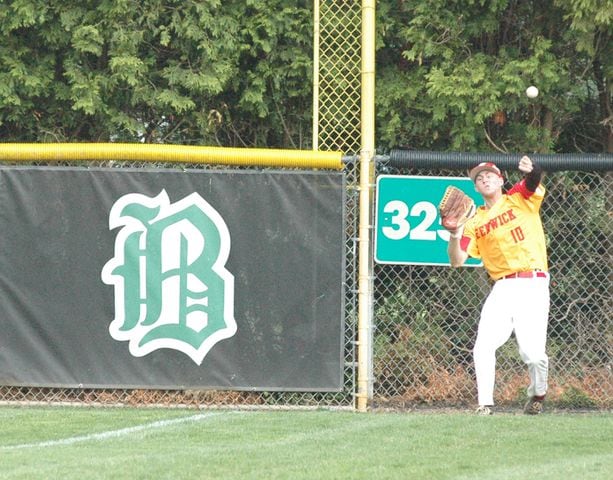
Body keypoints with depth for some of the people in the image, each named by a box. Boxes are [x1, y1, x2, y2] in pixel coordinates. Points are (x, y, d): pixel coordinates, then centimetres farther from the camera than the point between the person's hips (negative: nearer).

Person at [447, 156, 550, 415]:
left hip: (533, 285, -4)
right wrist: (455, 236, -12)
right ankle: (485, 404, 2)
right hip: (502, 289, 4)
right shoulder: (475, 222, 14)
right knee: (483, 348, -10)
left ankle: (537, 394, 17)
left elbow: (534, 179, -16)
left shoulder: (519, 198, 6)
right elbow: (457, 261, 8)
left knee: (532, 353, -11)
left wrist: (530, 169, -40)